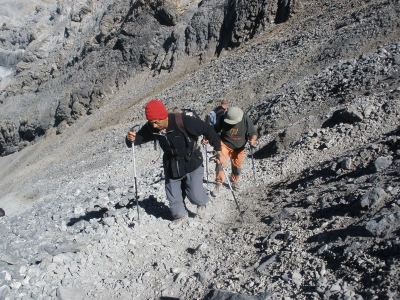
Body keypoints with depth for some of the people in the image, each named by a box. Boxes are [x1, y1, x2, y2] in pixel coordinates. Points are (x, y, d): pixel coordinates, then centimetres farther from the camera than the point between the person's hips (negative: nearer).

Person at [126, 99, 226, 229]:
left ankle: (201, 201, 31)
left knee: (194, 195, -6)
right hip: (171, 165, 5)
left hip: (192, 162, -4)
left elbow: (208, 130, -23)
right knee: (173, 195, 14)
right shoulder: (151, 127, -17)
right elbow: (139, 137, -3)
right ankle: (180, 215, 43)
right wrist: (130, 139, -29)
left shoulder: (184, 121, -32)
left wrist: (219, 152, -19)